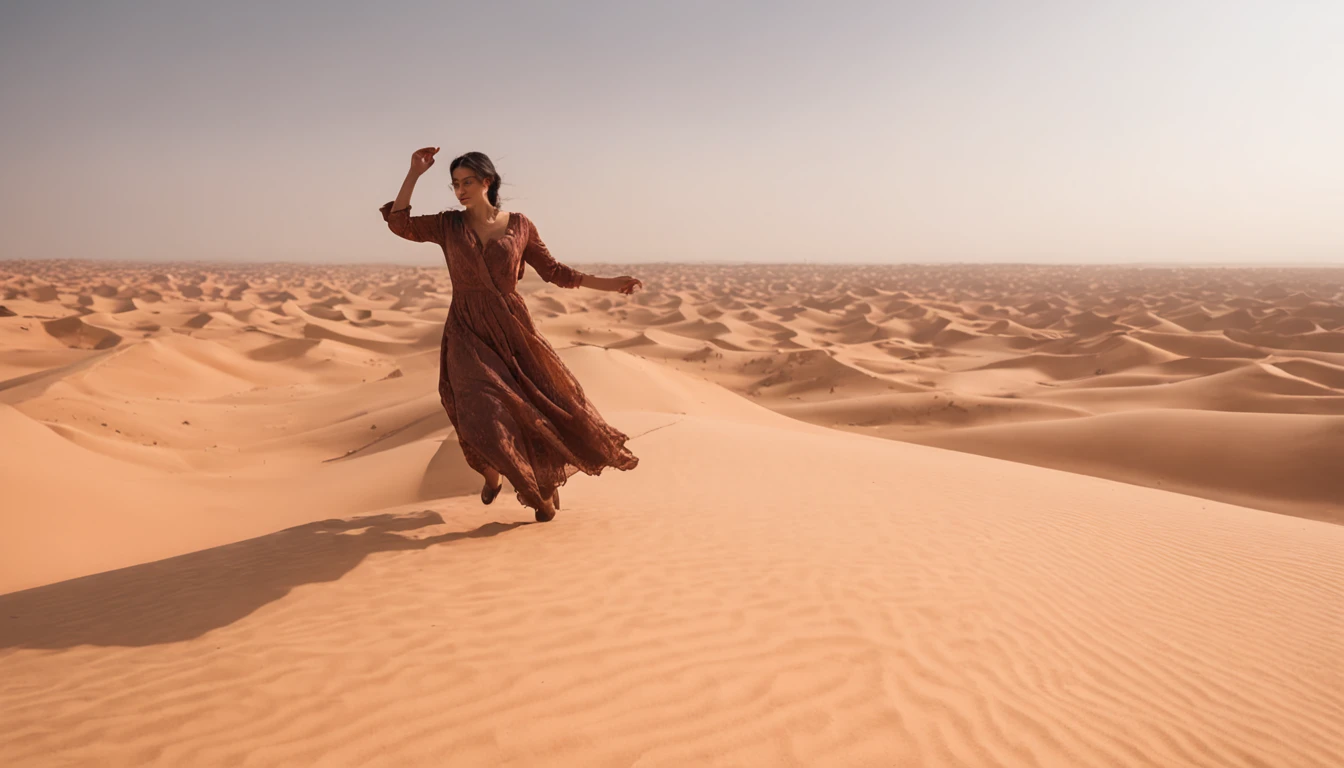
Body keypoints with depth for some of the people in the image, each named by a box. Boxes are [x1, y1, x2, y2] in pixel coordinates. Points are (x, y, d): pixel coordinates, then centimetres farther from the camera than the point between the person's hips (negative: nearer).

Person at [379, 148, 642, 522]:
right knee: (483, 412, -16)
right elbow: (398, 222, -6)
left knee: (544, 406, 3)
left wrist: (611, 284, 3)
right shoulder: (448, 224, 4)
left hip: (513, 329, 1)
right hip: (468, 334, -1)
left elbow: (554, 272, 7)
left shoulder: (519, 225, 2)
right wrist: (414, 173, -12)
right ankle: (492, 472, 18)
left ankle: (544, 486, 30)